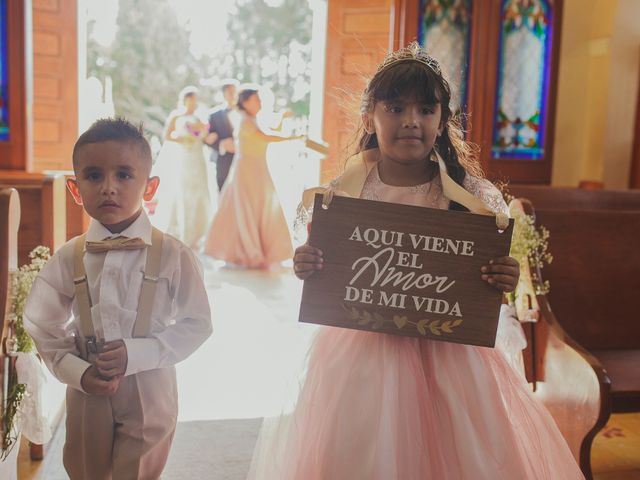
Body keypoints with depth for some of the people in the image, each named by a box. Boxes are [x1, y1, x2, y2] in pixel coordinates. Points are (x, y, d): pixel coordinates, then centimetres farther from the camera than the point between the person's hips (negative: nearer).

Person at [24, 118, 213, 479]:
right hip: (87, 393, 3)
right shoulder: (68, 258, -7)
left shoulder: (174, 256, -15)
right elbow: (43, 326, 1)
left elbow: (197, 323, -10)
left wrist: (135, 353, -21)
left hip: (149, 393, -2)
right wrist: (78, 372, -14)